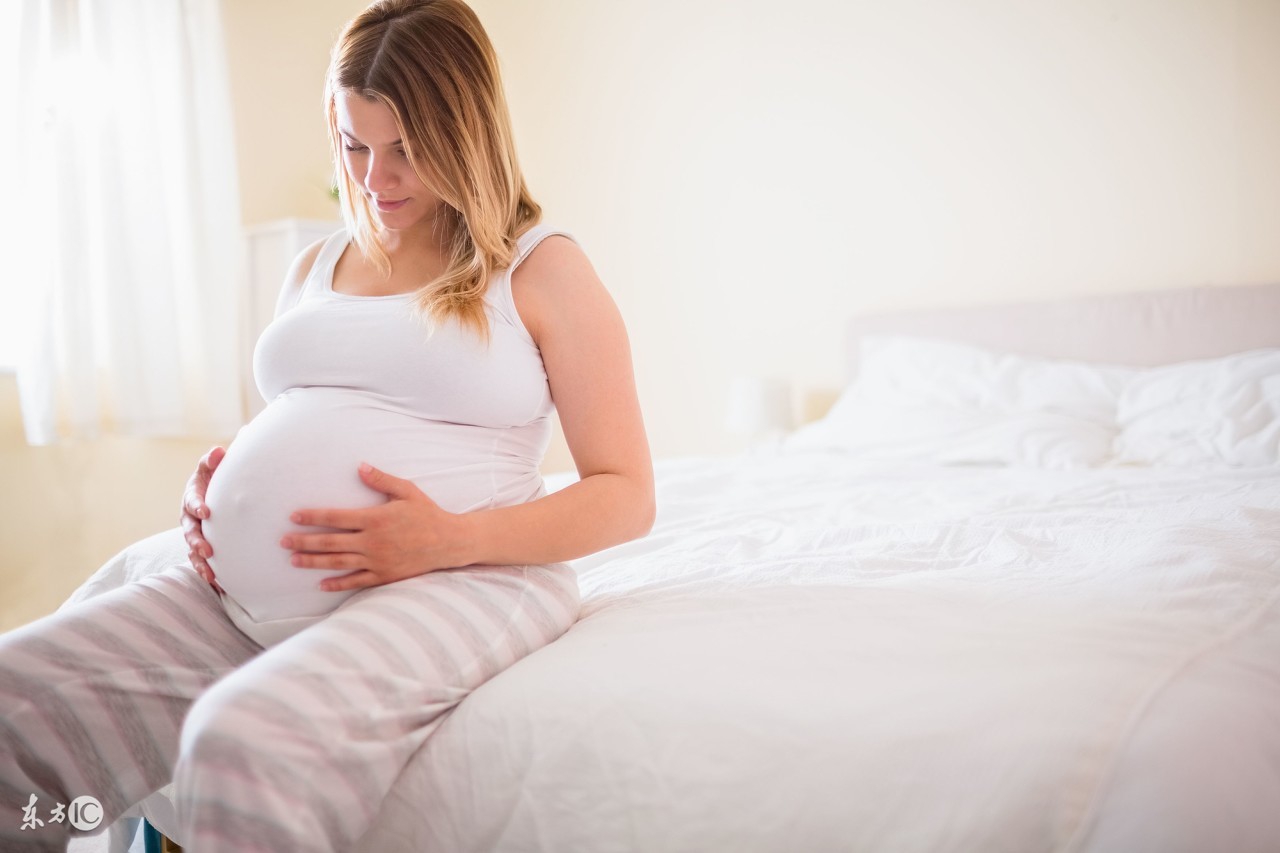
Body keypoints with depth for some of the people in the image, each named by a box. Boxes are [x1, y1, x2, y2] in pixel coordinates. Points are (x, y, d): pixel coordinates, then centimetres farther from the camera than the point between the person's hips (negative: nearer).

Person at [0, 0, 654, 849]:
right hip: (244, 592, 6)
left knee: (245, 745, -35)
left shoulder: (544, 268, 3)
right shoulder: (317, 267, 22)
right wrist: (217, 484, 8)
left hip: (451, 587, -5)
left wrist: (452, 538, -15)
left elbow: (626, 496, -1)